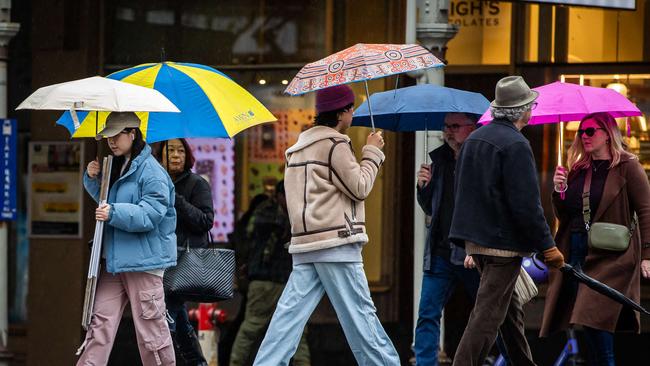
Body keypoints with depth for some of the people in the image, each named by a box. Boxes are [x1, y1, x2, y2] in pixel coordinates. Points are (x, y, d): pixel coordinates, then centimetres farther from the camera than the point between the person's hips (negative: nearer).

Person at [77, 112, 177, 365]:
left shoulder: (152, 172, -12)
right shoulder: (117, 166, 15)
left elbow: (150, 215, -19)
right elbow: (103, 198, 30)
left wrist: (114, 213, -28)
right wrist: (93, 178, 11)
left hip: (144, 260, -8)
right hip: (114, 259, 8)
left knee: (150, 325, -2)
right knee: (101, 320, 3)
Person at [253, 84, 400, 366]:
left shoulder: (299, 147, 20)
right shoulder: (335, 144, -8)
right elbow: (359, 188, -7)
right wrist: (372, 152, 3)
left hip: (304, 242, 8)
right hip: (336, 240, -8)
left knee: (291, 311, 0)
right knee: (359, 311, -2)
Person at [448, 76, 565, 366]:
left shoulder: (473, 139, 11)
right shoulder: (516, 145, -17)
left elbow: (463, 193, 19)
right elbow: (526, 204, -21)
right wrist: (548, 246, -14)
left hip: (476, 239, 9)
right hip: (503, 244, -9)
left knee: (511, 310, 19)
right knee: (488, 315, -8)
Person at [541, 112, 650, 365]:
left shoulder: (627, 167, -2)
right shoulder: (577, 171, 15)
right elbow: (563, 216, 17)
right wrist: (559, 191, -2)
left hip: (610, 256, -6)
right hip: (576, 253, 6)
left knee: (594, 317, -17)